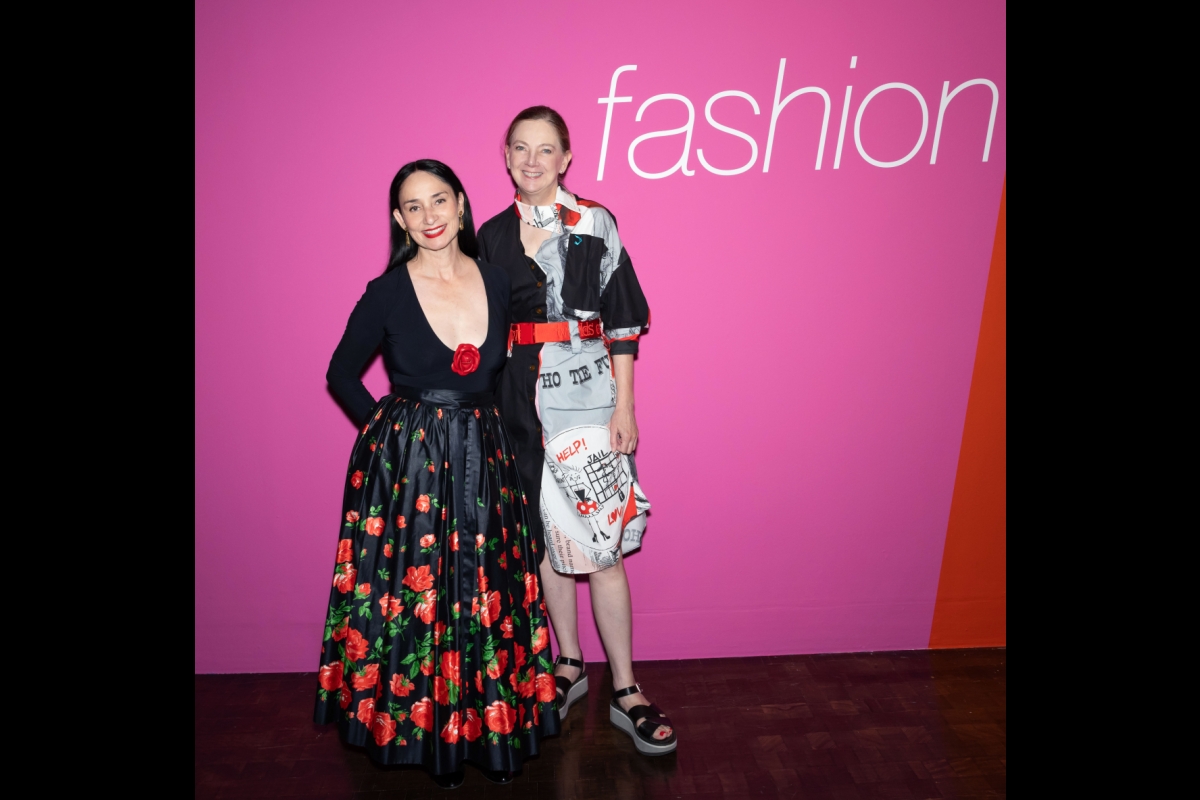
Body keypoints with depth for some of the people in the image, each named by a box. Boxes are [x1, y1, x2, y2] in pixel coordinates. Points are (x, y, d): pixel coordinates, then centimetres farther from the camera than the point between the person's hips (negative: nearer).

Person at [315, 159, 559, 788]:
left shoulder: (498, 283, 1)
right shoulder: (387, 293, -6)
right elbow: (341, 375, 6)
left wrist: (475, 430, 7)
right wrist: (388, 430, 0)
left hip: (484, 459, 3)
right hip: (405, 462, -2)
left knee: (490, 594, 9)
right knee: (414, 593, 6)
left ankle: (491, 729, 29)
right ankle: (427, 734, 28)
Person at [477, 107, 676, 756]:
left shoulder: (595, 224, 1)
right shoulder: (493, 235, 9)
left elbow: (623, 320, -1)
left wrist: (624, 405, -6)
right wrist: (489, 407, 6)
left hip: (587, 394, -3)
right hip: (521, 402, 3)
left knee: (601, 544, -3)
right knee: (547, 537, 11)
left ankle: (625, 690, 10)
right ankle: (569, 665, 28)